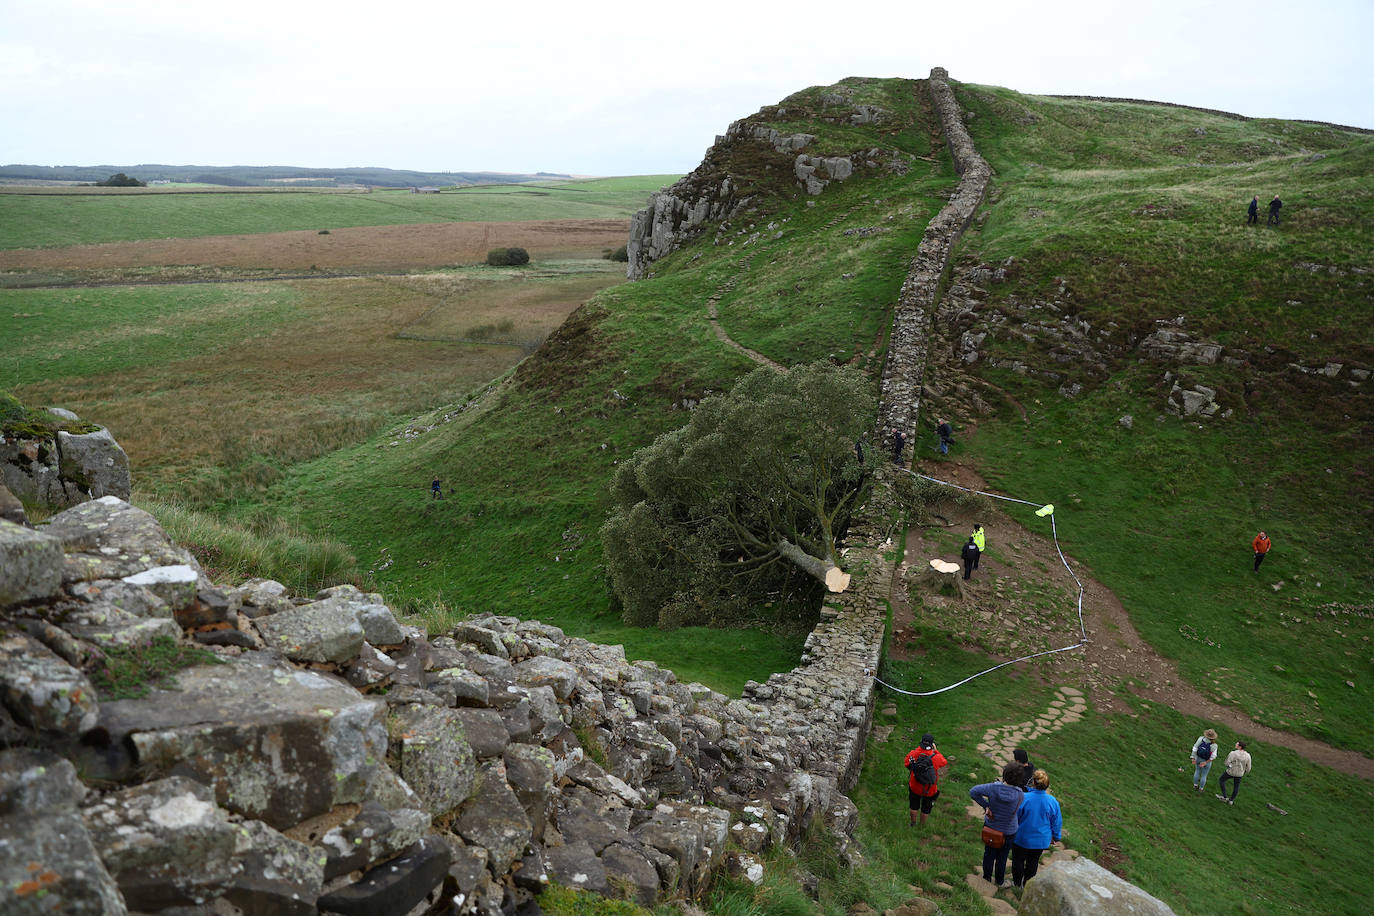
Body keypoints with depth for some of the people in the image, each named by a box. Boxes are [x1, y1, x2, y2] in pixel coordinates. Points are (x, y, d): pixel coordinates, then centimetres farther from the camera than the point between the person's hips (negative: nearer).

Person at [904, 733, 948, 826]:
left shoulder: (913, 753, -21)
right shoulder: (936, 757, -25)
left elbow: (907, 765, -5)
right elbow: (945, 763, -2)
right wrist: (936, 750, 1)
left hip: (914, 786, 2)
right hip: (929, 790, -1)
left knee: (914, 807, 26)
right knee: (925, 809, 24)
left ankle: (913, 824, 44)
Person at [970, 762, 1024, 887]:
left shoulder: (993, 788, -27)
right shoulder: (1019, 795, -26)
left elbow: (973, 792, -24)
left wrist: (986, 805, -16)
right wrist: (988, 807, -9)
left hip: (990, 827, 1)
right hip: (1008, 831, -1)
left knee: (989, 854, 24)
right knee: (1001, 858, 22)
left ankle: (987, 878, 43)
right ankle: (999, 881, 42)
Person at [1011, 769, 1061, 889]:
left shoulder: (1023, 798, -27)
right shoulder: (1053, 801, -18)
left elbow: (1014, 818, -13)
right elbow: (1057, 822, -3)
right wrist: (1055, 837, 15)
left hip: (1022, 838, -2)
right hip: (1041, 841, 3)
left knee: (1018, 861, 20)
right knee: (1033, 862, 23)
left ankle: (1017, 883, 35)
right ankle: (1026, 884, 37)